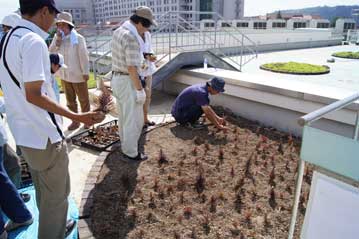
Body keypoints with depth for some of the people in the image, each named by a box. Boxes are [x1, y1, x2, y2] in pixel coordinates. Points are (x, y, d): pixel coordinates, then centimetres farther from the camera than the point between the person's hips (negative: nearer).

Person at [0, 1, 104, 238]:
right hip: (45, 135, -10)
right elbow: (33, 95, -23)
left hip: (25, 134, 10)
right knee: (56, 196, 8)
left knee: (44, 193, 25)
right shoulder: (33, 41, -18)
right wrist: (76, 116, -26)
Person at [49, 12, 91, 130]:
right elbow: (51, 53, -4)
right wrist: (58, 41, -15)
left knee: (83, 99, 8)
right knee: (70, 100, 13)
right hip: (64, 75, 5)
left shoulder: (78, 38, -12)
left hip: (78, 75, -5)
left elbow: (83, 56, -12)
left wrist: (85, 72, -12)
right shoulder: (56, 38, 2)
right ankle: (75, 120, 26)